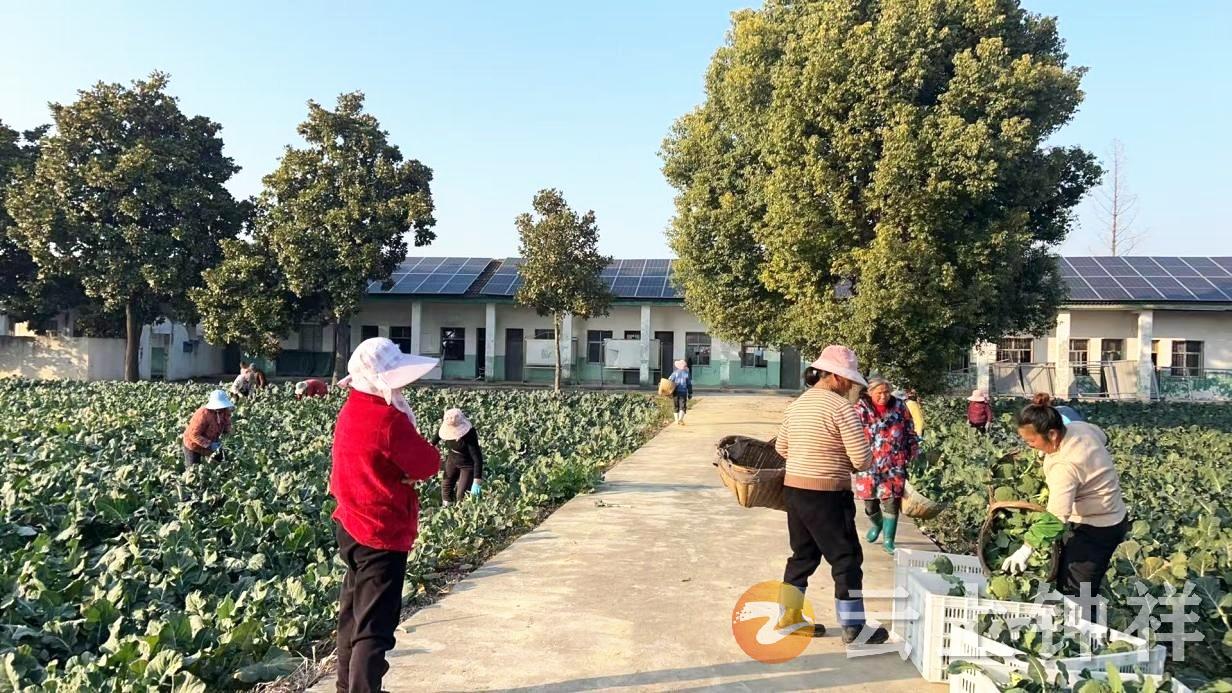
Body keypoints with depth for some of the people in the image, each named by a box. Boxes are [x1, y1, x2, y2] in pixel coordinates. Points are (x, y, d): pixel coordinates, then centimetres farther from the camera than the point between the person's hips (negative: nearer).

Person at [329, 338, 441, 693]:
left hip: (351, 527, 9)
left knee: (354, 615, 22)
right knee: (376, 627, -1)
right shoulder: (389, 420, -24)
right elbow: (429, 465, -15)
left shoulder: (351, 410, 4)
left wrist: (397, 470, -5)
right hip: (382, 534, -9)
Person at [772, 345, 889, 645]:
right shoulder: (841, 406, -15)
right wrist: (863, 460, 5)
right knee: (846, 558, 7)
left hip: (794, 489, 8)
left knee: (803, 555, 19)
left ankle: (789, 617, 26)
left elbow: (781, 448, 17)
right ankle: (853, 626, 16)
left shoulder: (797, 404, 9)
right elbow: (862, 460, -16)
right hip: (827, 495, -8)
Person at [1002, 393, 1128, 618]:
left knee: (1074, 595, -4)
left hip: (1097, 529, -10)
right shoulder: (1079, 427, -8)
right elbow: (1102, 437, 18)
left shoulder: (1065, 466, -34)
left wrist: (1026, 549, -37)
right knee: (1064, 581, 18)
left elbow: (1055, 517, -39)